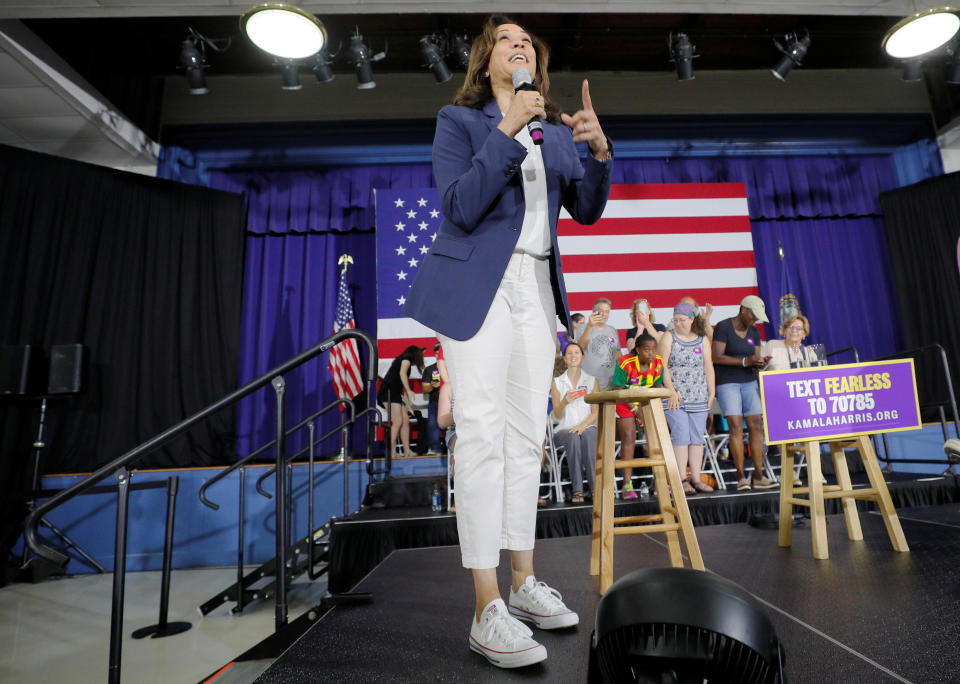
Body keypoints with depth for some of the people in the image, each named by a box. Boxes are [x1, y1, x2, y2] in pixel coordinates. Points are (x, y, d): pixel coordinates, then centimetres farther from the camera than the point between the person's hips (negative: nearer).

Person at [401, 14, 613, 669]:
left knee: (527, 434, 6)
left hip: (536, 287, 6)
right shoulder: (458, 119, 6)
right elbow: (460, 208, -9)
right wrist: (506, 130, -13)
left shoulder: (558, 129, 20)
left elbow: (587, 210, 12)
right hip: (478, 285, -5)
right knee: (482, 432, -10)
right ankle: (487, 609, 0)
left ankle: (524, 580, 20)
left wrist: (599, 150, -3)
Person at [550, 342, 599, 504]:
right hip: (564, 430, 0)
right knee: (573, 438, -35)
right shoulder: (557, 382, 11)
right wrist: (565, 402, -19)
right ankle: (577, 490, -34)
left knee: (588, 436, -35)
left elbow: (595, 413, 5)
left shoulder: (592, 380, 12)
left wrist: (582, 426, -16)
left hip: (588, 427, 0)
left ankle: (595, 487, -34)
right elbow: (557, 415, 3)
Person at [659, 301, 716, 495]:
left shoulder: (703, 340, 11)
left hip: (698, 398, 4)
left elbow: (708, 367, 11)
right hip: (675, 396, -3)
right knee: (681, 435, -7)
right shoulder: (669, 337, 1)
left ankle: (696, 478, 11)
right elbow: (662, 366, -6)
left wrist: (711, 392, 5)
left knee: (697, 437, 4)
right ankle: (681, 479, -1)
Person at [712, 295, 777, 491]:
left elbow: (754, 360, 14)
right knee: (736, 426, -11)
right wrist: (745, 361, -19)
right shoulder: (723, 327, -6)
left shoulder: (754, 332, 14)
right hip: (727, 382, -6)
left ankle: (758, 476, 3)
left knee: (757, 425, -2)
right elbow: (716, 357, -13)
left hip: (749, 382, 6)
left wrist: (760, 362, -9)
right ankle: (741, 476, -5)